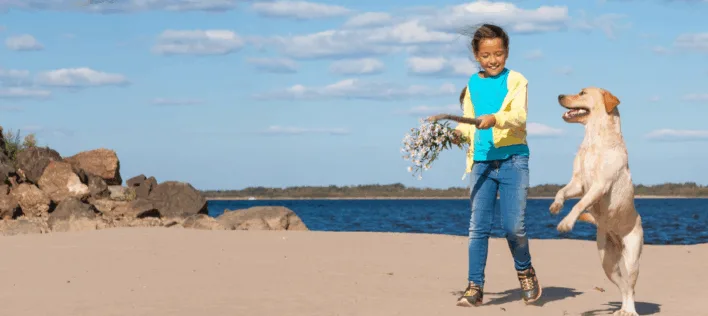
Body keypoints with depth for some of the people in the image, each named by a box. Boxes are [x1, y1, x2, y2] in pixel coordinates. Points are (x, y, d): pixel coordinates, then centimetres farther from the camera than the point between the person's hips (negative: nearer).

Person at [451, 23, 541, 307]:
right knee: (478, 227, 0)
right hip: (481, 161, 3)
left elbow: (519, 116, -15)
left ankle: (525, 271, 21)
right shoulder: (472, 85, 11)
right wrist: (459, 132, -8)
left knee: (513, 226, -5)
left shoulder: (516, 81, -1)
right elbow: (469, 122, 15)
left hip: (513, 159, -3)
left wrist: (495, 119, -34)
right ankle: (475, 287, 4)